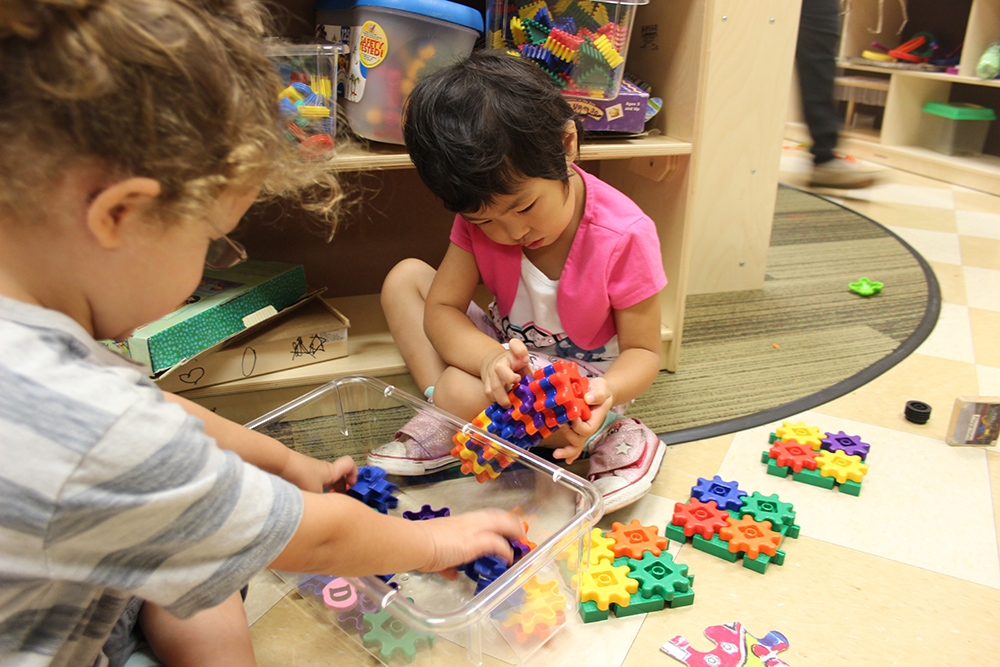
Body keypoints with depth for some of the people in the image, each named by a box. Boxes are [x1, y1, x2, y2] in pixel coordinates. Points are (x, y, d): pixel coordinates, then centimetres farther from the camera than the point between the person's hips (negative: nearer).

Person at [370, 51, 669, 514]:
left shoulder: (625, 236, -25)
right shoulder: (480, 218, -13)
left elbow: (643, 350, -16)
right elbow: (441, 310, -14)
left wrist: (608, 391, -39)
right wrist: (489, 358, -35)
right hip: (510, 357, 6)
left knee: (462, 393, -31)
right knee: (405, 277, -6)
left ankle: (612, 438, -12)